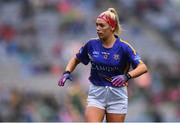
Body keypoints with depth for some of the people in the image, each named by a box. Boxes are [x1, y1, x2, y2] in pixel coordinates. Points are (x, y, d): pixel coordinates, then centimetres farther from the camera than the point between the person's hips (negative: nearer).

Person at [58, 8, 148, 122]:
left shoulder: (123, 47, -9)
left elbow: (143, 67, -16)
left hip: (117, 95, -1)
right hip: (96, 94, 1)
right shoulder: (91, 45, 0)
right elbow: (76, 59, 17)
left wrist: (126, 76, -34)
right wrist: (67, 72, -2)